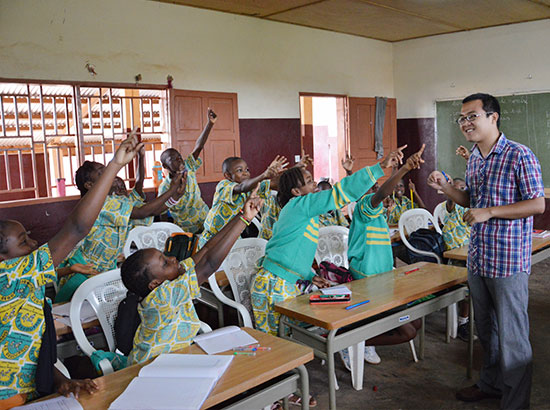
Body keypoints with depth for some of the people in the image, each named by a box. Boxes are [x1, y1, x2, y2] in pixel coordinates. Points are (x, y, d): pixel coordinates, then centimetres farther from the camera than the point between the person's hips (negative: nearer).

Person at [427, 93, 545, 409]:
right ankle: (491, 384, 40)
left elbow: (537, 205, -15)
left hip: (508, 263, -8)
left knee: (512, 337, 2)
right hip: (477, 260, 8)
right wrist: (445, 187, 3)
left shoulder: (520, 156, -13)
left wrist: (489, 212, -20)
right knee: (486, 330, 21)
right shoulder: (474, 159, 11)